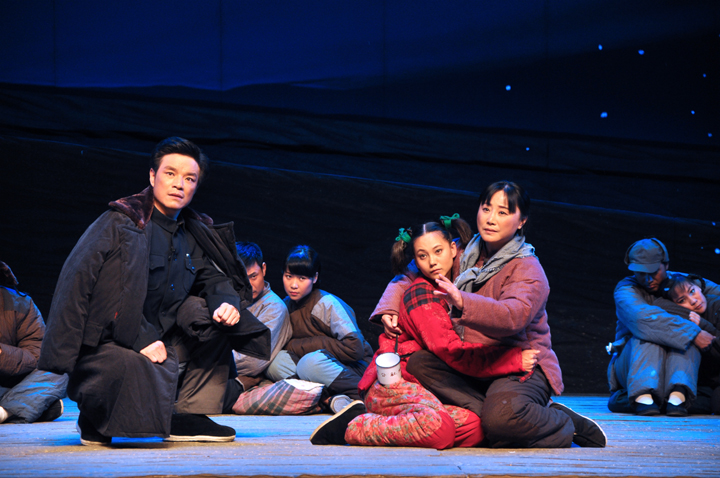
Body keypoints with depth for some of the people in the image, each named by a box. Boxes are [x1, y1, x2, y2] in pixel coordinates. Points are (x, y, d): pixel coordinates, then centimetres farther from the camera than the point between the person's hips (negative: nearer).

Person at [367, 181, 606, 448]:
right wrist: (388, 310, 1)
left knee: (502, 419, -38)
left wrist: (463, 302, -47)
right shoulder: (464, 257, 11)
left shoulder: (528, 269, -10)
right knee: (418, 363, -21)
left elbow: (513, 316, -31)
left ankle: (563, 424, -6)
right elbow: (409, 277, 22)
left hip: (523, 367, -6)